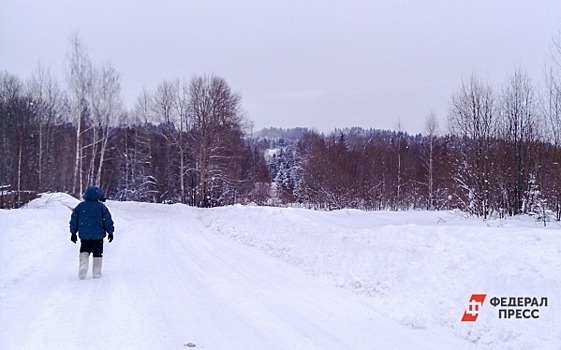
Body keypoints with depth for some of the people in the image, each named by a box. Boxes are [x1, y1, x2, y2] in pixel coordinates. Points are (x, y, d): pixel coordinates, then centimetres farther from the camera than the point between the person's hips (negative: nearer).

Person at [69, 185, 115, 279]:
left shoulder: (80, 206, 3)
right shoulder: (101, 207, -5)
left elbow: (74, 220, 8)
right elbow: (108, 221, -1)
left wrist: (73, 232, 16)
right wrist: (110, 232, 9)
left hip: (84, 235, 2)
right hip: (98, 236, -2)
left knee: (84, 251, 16)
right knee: (97, 253, 8)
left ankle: (83, 265, -8)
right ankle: (96, 272, 9)